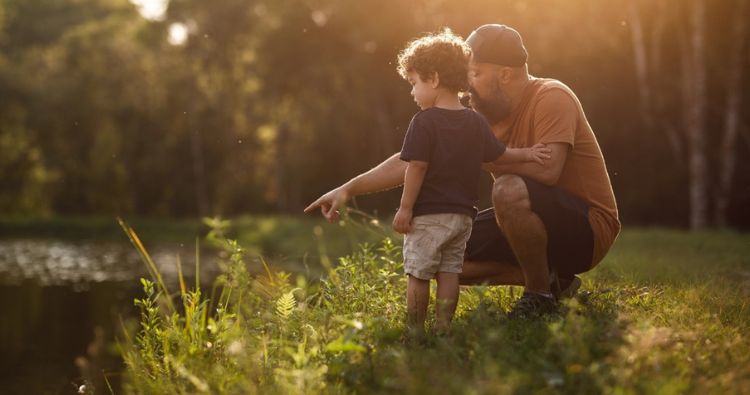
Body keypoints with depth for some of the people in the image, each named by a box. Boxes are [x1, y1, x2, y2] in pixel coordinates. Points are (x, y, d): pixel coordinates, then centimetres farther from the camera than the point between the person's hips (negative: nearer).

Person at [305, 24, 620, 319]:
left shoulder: (551, 98, -18)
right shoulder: (480, 116, 2)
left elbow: (547, 169, -34)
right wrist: (349, 189, -4)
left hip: (588, 227, -8)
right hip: (540, 227, 8)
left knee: (509, 190, -35)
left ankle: (541, 293, -14)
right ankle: (550, 279, 4)